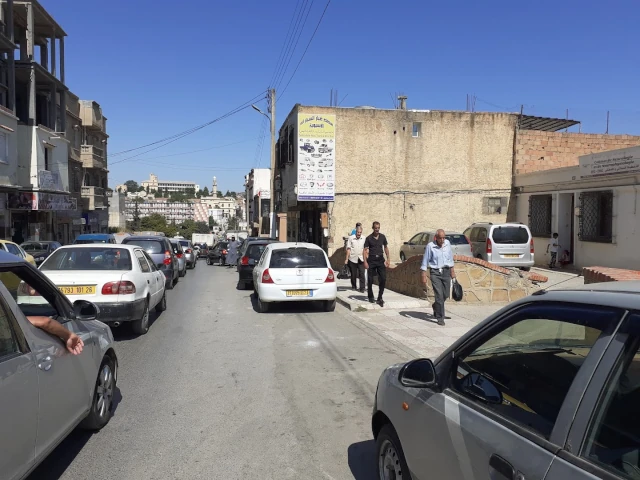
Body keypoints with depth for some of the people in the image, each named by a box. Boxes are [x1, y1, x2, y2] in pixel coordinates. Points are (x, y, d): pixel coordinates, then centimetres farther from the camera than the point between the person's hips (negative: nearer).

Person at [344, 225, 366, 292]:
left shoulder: (364, 238, 4)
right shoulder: (351, 238, -2)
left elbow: (365, 249, 10)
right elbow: (348, 249, 0)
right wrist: (346, 259, -3)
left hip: (361, 259, 1)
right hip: (352, 259, -1)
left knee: (362, 274, -8)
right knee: (353, 274, 9)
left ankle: (362, 288, -5)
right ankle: (354, 286, 26)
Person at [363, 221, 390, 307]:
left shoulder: (382, 237, 5)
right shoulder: (369, 238, -3)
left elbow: (386, 248, 14)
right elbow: (365, 250, -4)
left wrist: (388, 259, 8)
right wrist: (365, 262, -13)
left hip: (380, 259, 2)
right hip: (371, 260, -2)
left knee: (383, 279, -6)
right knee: (370, 279, 4)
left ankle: (380, 298, 3)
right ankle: (370, 296, 22)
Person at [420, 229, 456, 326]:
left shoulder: (447, 244, 3)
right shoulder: (430, 246, -11)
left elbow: (450, 258, 16)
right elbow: (425, 261, -6)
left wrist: (452, 271, 18)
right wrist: (424, 276, -8)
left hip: (446, 271, 5)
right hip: (435, 273, -4)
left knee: (446, 294, 8)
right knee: (439, 295, -10)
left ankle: (435, 306, 38)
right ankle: (440, 318, 0)